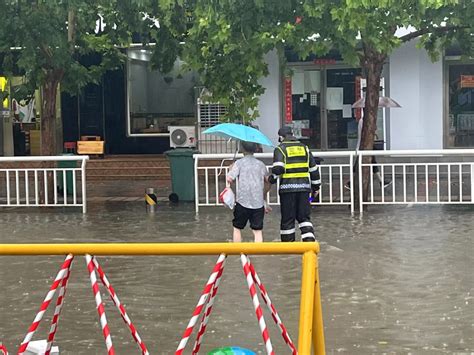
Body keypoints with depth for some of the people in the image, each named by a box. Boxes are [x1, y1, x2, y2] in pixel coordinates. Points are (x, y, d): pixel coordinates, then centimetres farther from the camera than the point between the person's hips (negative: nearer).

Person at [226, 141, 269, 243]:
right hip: (258, 203, 2)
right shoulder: (261, 164, 10)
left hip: (243, 202, -2)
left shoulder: (239, 163, -3)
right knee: (258, 231, 3)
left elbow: (230, 179, -12)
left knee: (237, 228, 14)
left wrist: (231, 169, 8)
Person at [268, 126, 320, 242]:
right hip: (304, 186, 4)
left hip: (288, 187, -3)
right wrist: (315, 186, 22)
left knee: (287, 219, 4)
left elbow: (278, 168, -16)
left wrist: (272, 179, 1)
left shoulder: (280, 149, -1)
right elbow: (313, 168, 15)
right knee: (304, 217, 9)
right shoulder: (304, 147, 13)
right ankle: (310, 240, -7)